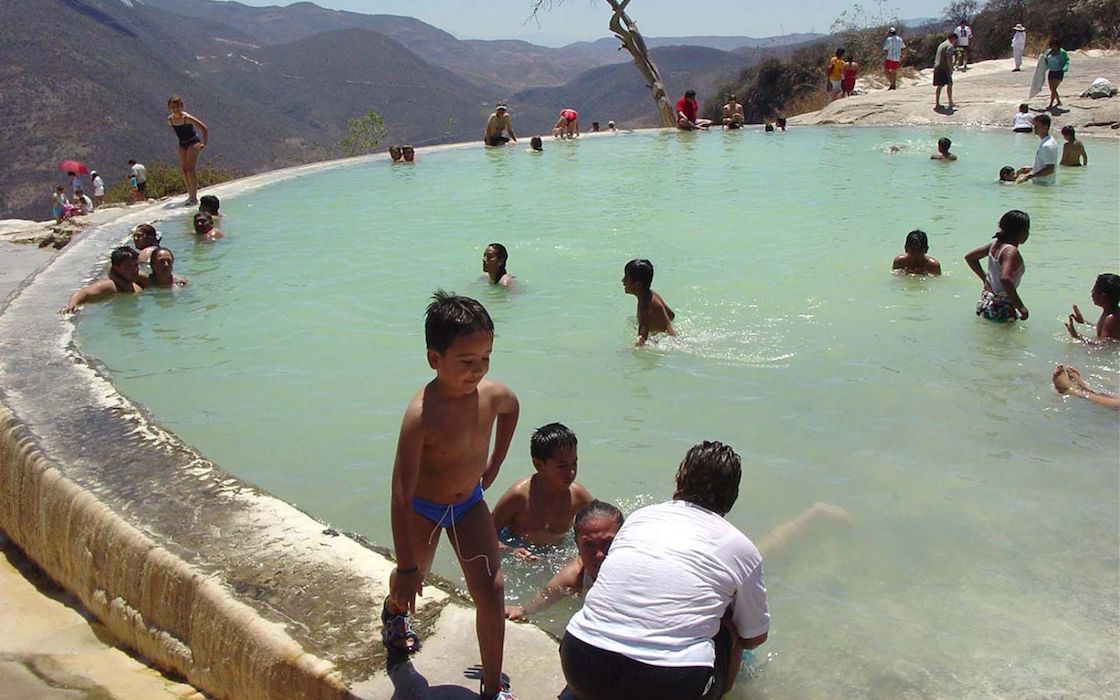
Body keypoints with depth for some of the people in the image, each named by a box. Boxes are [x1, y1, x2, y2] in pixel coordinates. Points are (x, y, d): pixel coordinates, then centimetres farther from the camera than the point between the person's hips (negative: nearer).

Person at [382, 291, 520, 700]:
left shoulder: (493, 394, -20)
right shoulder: (422, 414, -36)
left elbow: (511, 408, 9)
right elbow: (401, 493, -33)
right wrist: (405, 567, -30)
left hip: (470, 502, 3)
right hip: (423, 508, -3)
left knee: (490, 591, -4)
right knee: (412, 580, 22)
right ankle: (394, 611, 61)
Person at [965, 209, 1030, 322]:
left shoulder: (996, 243, 6)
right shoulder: (1011, 251, -19)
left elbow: (969, 257, 19)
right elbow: (1005, 279, -34)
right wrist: (1021, 307, -27)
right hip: (1000, 308, -9)